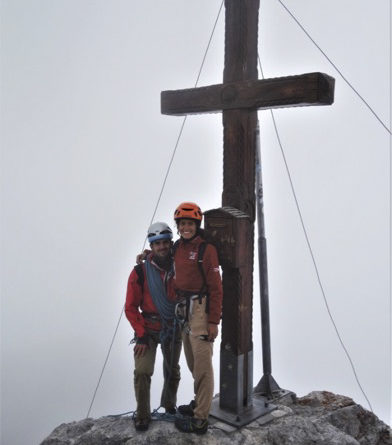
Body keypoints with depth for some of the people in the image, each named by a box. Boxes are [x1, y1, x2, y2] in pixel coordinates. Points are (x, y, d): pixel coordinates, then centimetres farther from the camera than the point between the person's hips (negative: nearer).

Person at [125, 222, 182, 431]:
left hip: (174, 329, 3)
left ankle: (169, 405, 42)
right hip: (148, 329, -2)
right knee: (142, 372, -12)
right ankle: (142, 415, 10)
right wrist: (142, 335, -14)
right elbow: (130, 307, -10)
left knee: (172, 372, 16)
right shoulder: (140, 272, -15)